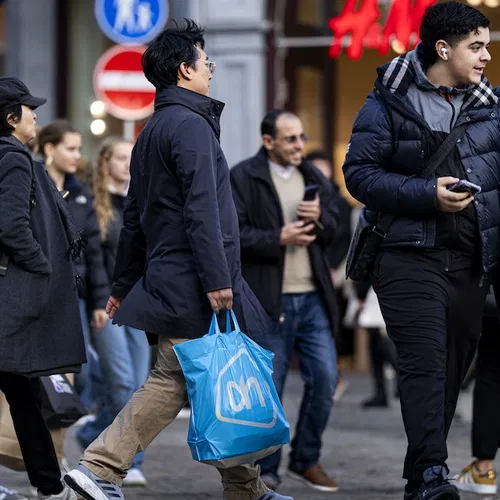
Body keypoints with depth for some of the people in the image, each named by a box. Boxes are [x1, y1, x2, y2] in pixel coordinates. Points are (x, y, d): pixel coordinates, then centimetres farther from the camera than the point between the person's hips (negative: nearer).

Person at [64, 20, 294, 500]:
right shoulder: (190, 125, -11)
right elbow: (201, 210, -19)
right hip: (192, 286, -9)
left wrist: (124, 286, 25)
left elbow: (134, 217, 22)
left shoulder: (151, 131, 19)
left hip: (166, 279, 9)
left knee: (171, 382, 10)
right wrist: (217, 279, -22)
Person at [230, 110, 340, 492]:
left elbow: (333, 232, 15)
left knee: (325, 378, 1)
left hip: (313, 298, 5)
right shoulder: (242, 177, -4)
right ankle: (265, 470, 13)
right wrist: (278, 238, -18)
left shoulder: (314, 178, 15)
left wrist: (320, 218, -6)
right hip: (269, 301, -5)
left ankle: (306, 460, 17)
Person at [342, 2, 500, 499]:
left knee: (454, 367, 6)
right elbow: (359, 172, -7)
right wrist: (427, 195, -16)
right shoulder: (389, 103, -3)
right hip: (409, 254, -5)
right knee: (425, 363, -16)